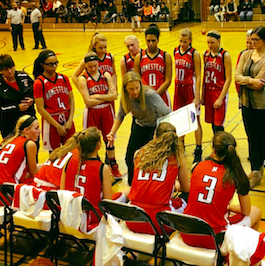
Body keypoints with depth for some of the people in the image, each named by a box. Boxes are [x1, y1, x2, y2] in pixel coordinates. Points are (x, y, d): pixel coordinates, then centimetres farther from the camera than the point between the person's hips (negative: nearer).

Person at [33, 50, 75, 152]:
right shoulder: (39, 83, -10)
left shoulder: (64, 78, 5)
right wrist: (58, 126, -13)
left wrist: (70, 120, -6)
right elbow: (40, 109, -12)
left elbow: (71, 100, 6)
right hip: (51, 121, -4)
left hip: (67, 120, 4)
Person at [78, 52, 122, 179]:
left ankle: (114, 167, 26)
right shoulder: (83, 79, -8)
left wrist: (97, 96, -15)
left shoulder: (106, 75, 1)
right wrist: (107, 96, -11)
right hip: (92, 113, -3)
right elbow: (88, 101, -16)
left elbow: (114, 95, -7)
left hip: (107, 111, 3)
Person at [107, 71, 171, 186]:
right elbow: (120, 116, 1)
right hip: (139, 127, 5)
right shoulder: (125, 98, -16)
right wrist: (113, 132, -11)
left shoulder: (150, 95, -33)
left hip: (157, 127, -5)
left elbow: (167, 113, -37)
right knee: (130, 158, 7)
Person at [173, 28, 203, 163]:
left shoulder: (194, 54, -10)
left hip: (190, 88, -5)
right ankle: (180, 147, 26)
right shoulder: (175, 51, 4)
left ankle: (198, 152, 8)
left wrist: (197, 96, -16)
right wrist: (176, 85, 11)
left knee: (195, 120, 1)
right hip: (178, 88, 5)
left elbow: (198, 76, -11)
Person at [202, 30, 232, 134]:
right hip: (208, 92, 5)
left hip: (220, 93, -5)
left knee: (218, 126, -8)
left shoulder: (225, 55, -9)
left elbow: (228, 79, -11)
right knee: (213, 124, 11)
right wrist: (202, 95, 12)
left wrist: (220, 98, -16)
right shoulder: (205, 54, 6)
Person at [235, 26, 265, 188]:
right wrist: (251, 80, -17)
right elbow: (237, 76, -2)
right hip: (247, 102, 5)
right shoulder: (246, 55, 6)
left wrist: (244, 80, -8)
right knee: (252, 138, 9)